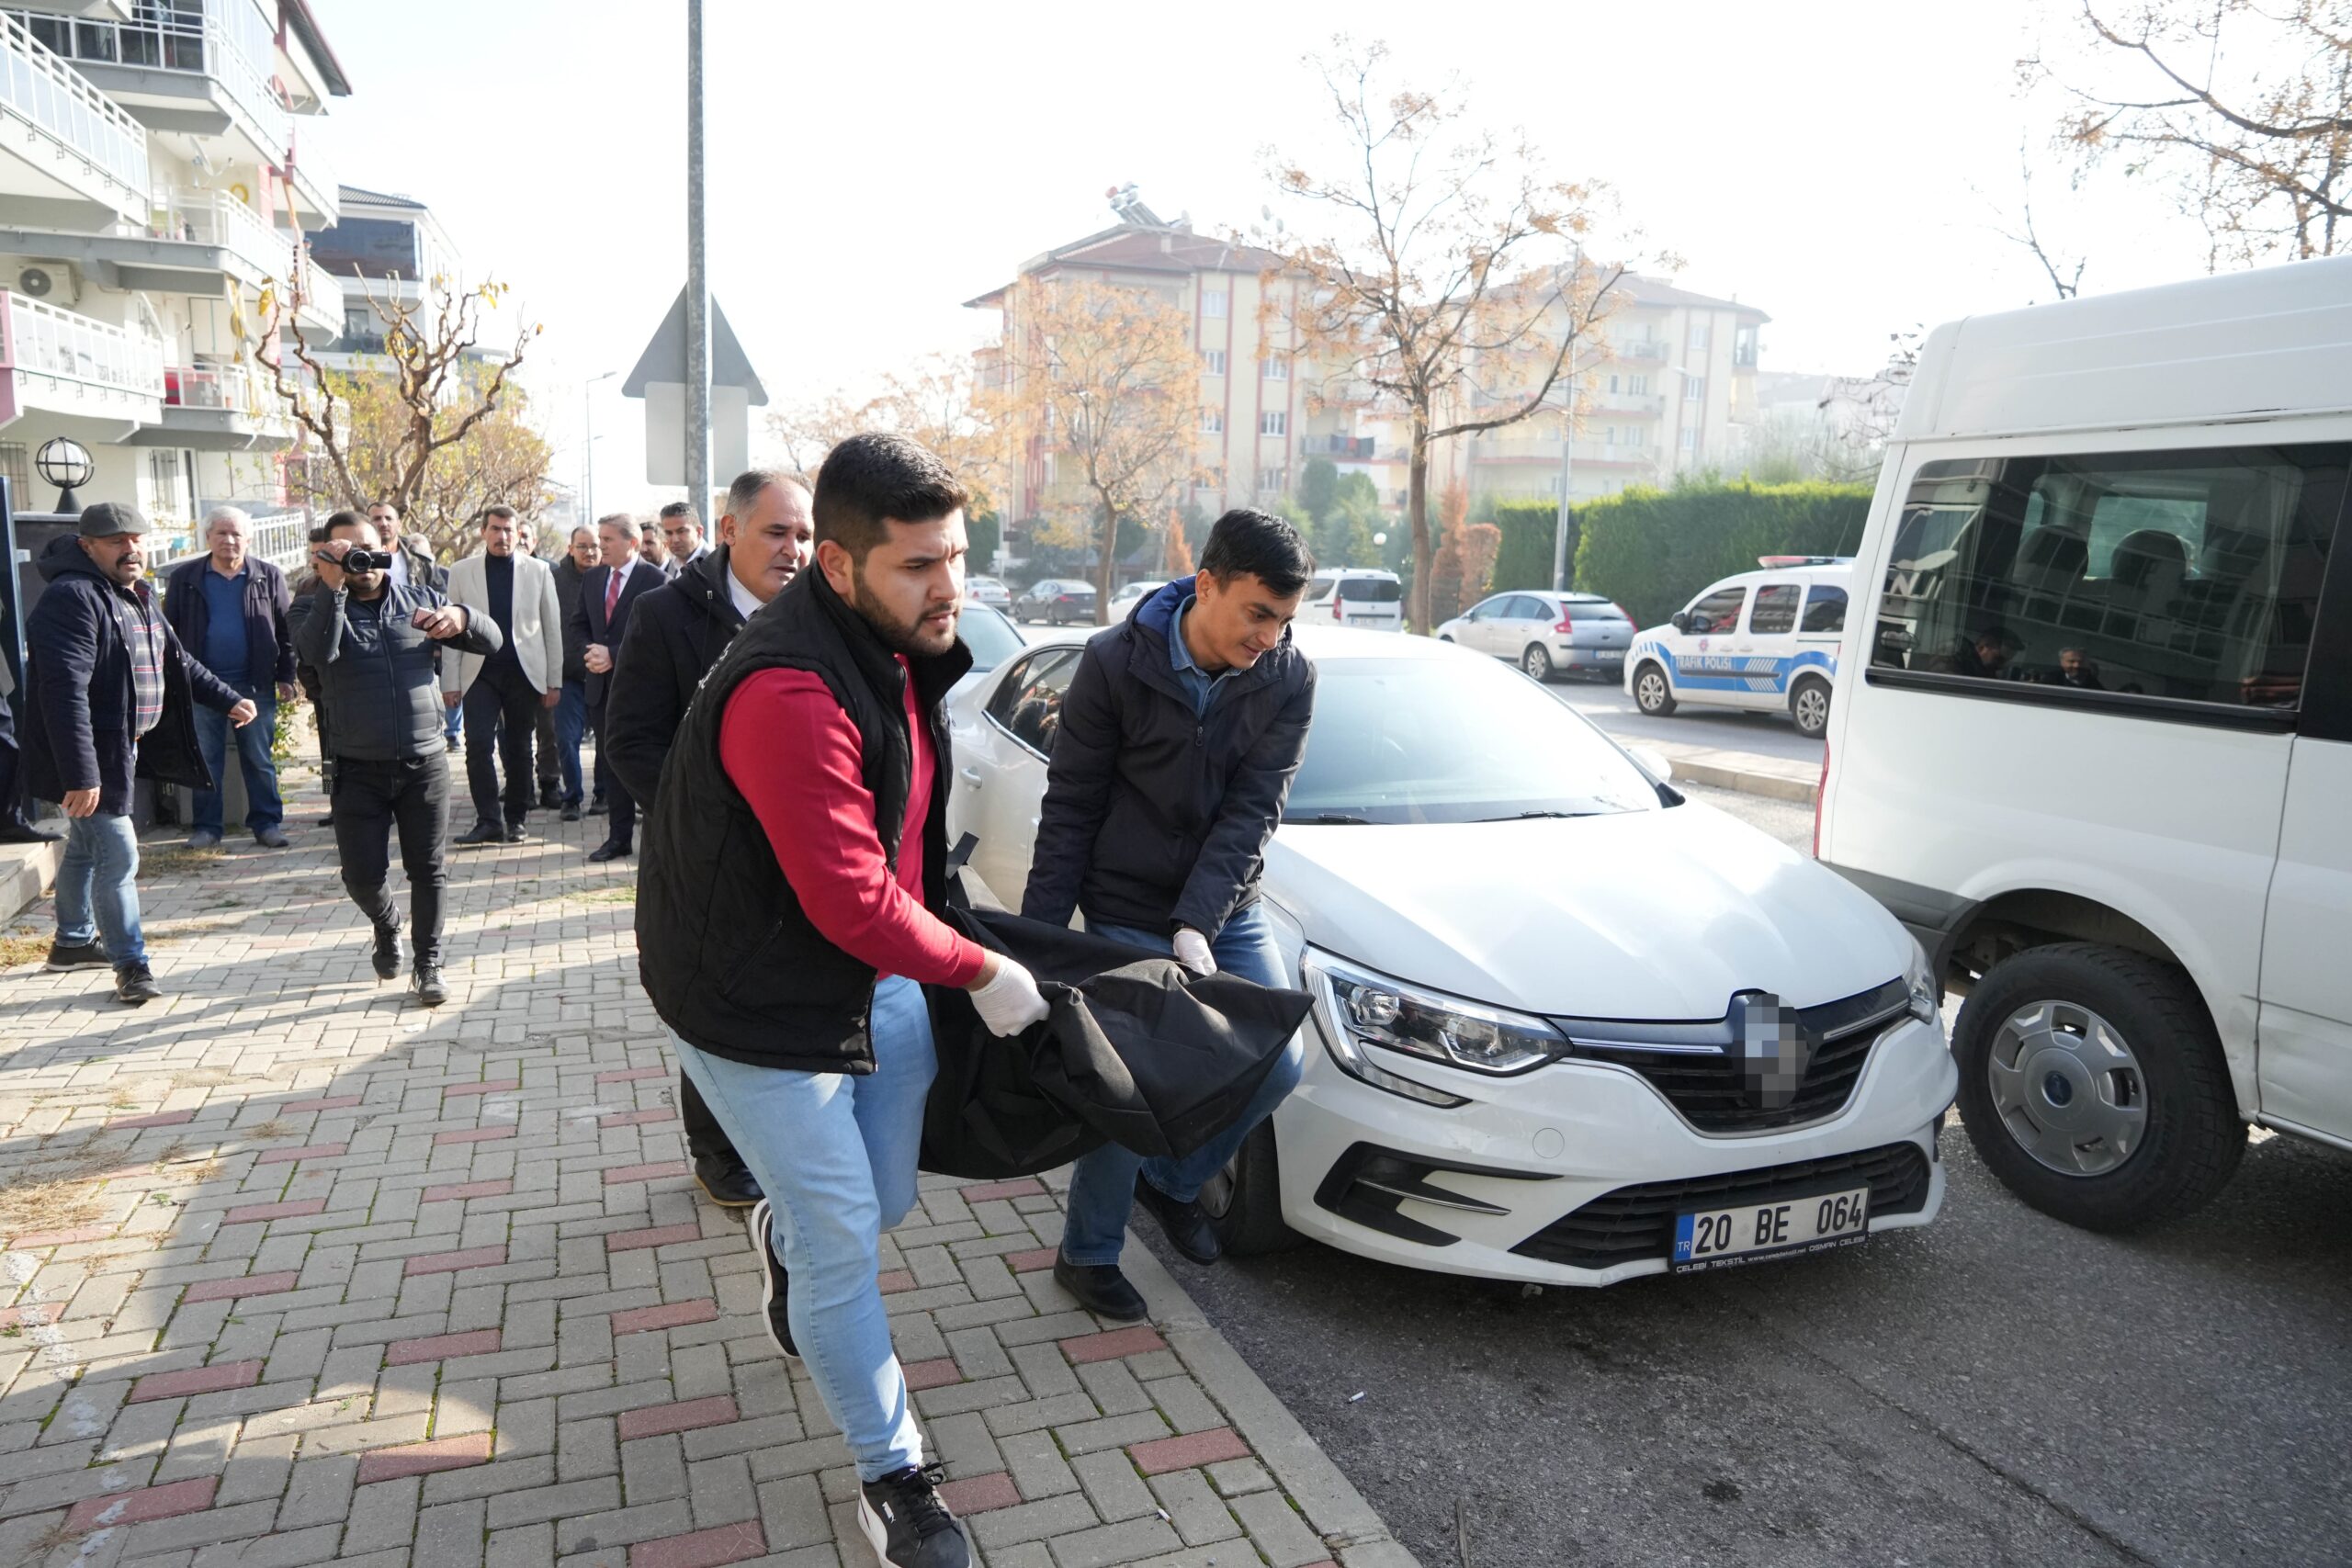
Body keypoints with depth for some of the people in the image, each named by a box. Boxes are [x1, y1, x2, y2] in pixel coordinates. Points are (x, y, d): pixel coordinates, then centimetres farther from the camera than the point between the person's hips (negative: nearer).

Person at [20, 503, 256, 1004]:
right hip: (92, 756, -10)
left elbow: (177, 662, 27)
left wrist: (228, 700, 27)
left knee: (85, 847, 22)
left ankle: (72, 942, 38)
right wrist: (80, 774, -32)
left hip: (123, 748, 10)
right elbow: (66, 692, -28)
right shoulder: (73, 598, -20)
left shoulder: (138, 597, 12)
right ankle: (131, 965, 4)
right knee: (117, 855, -7)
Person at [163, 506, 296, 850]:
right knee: (205, 760, 6)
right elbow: (170, 630, 7)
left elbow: (285, 630, 6)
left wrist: (285, 677, 2)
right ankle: (206, 827, 14)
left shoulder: (269, 577, 4)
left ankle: (267, 822, 12)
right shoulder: (184, 578, 4)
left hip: (255, 684, 0)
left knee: (260, 760, 5)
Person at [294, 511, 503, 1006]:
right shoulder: (323, 608, 2)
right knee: (361, 874, 2)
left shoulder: (420, 600, 7)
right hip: (359, 770, 0)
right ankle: (387, 928, 35)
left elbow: (492, 640, 1)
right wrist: (332, 586, -27)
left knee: (428, 871, 4)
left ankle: (428, 964, 19)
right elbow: (316, 653, -21)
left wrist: (460, 617, -20)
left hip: (425, 763, 1)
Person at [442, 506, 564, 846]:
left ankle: (515, 820, 17)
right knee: (478, 745, -11)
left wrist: (555, 680, 2)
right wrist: (450, 681, -1)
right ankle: (488, 820, -6)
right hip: (479, 672, 0)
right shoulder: (461, 572, 6)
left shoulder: (539, 571, 6)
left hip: (524, 671, 0)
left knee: (519, 750, 7)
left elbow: (552, 627, 6)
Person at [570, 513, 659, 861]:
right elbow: (579, 624, 18)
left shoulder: (654, 580, -9)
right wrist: (590, 652, -1)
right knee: (610, 762, 10)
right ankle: (619, 836, 17)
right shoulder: (593, 579, 11)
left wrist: (614, 654, -17)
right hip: (601, 685, 6)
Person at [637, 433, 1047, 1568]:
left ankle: (782, 1232, 54)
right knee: (844, 1250, 3)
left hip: (878, 974, 8)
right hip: (759, 1013, -8)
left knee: (881, 1203, 19)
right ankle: (891, 1474, 25)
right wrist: (978, 970, -17)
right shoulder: (789, 694, -32)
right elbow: (852, 903, -30)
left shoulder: (897, 646, -1)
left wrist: (942, 930, 13)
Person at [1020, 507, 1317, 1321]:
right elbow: (1070, 807, -12)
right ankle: (1087, 1254, 22)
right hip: (1125, 915, -4)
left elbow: (1253, 811, -14)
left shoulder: (1288, 679, -9)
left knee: (1278, 1065, 3)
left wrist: (1197, 925, -24)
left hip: (1226, 912, 4)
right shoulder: (1115, 663, -17)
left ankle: (1173, 1180, 29)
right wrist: (1039, 933, -13)